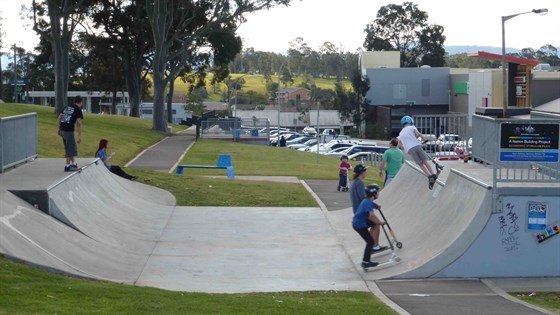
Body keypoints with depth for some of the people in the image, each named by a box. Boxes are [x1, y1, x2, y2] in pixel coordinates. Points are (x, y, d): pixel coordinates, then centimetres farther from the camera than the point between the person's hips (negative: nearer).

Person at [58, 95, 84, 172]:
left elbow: (59, 117, 15)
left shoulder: (67, 107, 16)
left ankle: (73, 163, 28)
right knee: (70, 148, 2)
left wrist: (59, 129, 22)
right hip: (69, 131, -7)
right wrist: (80, 136, -11)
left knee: (73, 147, 19)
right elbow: (78, 123, -11)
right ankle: (67, 166, 4)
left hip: (62, 130, 7)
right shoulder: (78, 110, -4)